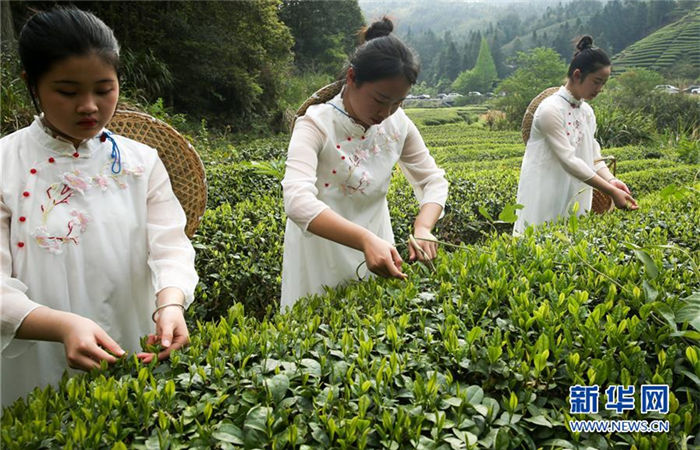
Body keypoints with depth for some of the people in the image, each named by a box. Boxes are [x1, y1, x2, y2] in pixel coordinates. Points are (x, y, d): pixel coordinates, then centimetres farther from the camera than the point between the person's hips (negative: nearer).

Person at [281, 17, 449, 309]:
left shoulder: (398, 125, -6)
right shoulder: (316, 125, -22)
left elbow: (433, 181, -1)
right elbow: (298, 201, -36)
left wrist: (423, 228, -22)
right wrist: (365, 240, -49)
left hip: (376, 244, 5)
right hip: (320, 254, -4)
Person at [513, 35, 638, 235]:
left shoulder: (587, 111, 10)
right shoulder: (551, 109, -15)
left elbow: (593, 156, 9)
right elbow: (568, 160, -20)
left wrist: (611, 180, -11)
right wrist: (611, 191, -22)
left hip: (574, 196, 7)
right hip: (543, 198, -7)